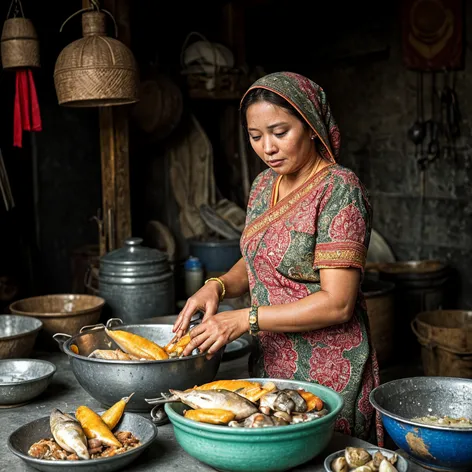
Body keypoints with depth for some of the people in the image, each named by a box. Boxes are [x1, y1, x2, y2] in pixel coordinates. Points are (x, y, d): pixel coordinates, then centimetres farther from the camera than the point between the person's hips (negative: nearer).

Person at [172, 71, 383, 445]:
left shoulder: (338, 190, -16)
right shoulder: (264, 185, 7)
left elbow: (337, 303, -22)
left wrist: (244, 319, -22)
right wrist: (218, 286, -2)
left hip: (325, 372, -7)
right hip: (269, 364, 7)